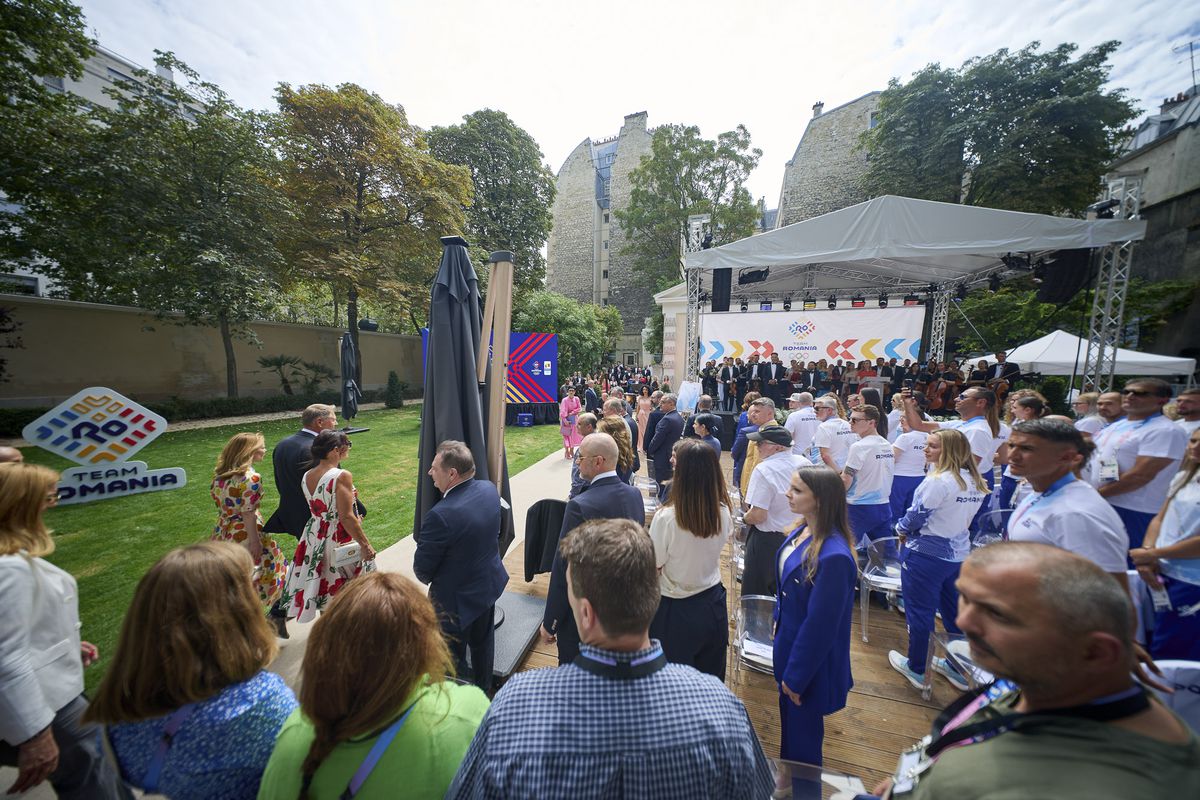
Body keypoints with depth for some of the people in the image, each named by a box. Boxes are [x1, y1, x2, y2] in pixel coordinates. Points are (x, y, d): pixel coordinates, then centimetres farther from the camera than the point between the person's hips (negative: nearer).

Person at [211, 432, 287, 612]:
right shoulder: (250, 477, -21)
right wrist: (255, 541, -15)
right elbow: (248, 513, -21)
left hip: (223, 532, 8)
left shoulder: (220, 473, 3)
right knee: (251, 576, 8)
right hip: (244, 533, -8)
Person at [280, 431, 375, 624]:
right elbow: (347, 517, -24)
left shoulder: (306, 476, 1)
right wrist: (365, 544, -17)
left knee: (324, 585, 23)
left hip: (315, 537, 7)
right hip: (340, 540, -7)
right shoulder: (342, 476, -23)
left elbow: (317, 508, 12)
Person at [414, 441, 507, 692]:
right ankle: (483, 690, 52)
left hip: (456, 598, -7)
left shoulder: (441, 515, -34)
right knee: (483, 643, 29)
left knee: (453, 658, 18)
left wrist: (429, 579, 3)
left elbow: (422, 569, -18)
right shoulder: (489, 489, -13)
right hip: (490, 584, 7)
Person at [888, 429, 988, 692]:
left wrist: (902, 529, 0)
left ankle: (916, 669, 23)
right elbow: (962, 516, 13)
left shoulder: (938, 480, -23)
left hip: (927, 554, -8)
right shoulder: (976, 482, 3)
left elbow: (917, 515, -17)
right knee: (954, 611, 20)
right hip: (959, 553, 8)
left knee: (919, 611, 8)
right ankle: (958, 668, 35)